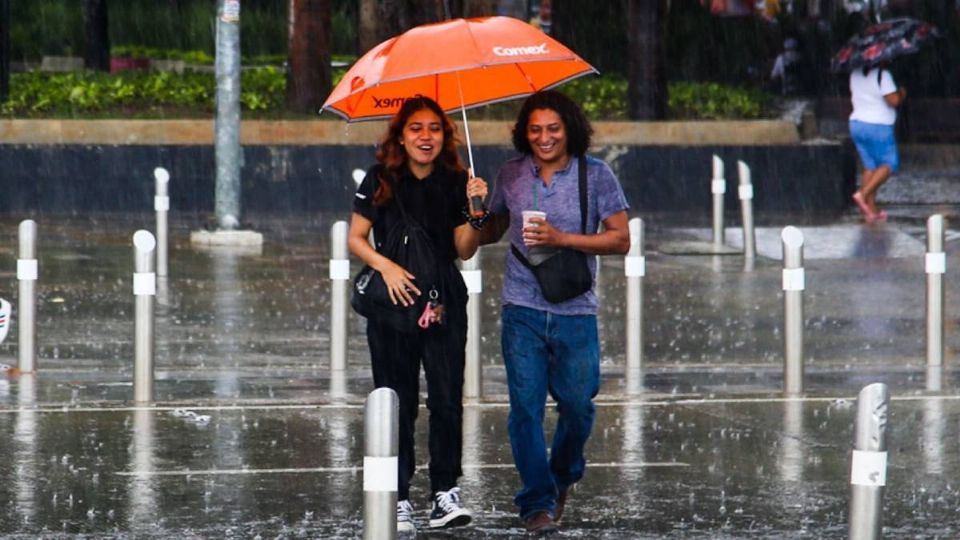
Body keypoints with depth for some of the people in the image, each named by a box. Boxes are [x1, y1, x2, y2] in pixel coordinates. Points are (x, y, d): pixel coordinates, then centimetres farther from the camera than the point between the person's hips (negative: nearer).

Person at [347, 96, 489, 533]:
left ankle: (445, 494, -1)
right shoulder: (381, 180, -2)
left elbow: (464, 250, 2)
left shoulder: (455, 182, 2)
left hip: (444, 303, 1)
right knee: (397, 404, 1)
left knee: (447, 400, -8)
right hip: (392, 302, -1)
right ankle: (399, 501, 6)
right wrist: (386, 266, -17)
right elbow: (355, 239, -1)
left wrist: (475, 213, -14)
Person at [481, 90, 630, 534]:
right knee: (526, 406, -5)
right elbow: (491, 231, 20)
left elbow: (621, 240, -4)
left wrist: (562, 239, -15)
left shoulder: (596, 175, -1)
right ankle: (537, 502, 3)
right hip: (522, 312, 1)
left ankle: (562, 477, 32)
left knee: (577, 406, 3)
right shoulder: (511, 175, 7)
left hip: (575, 312, -1)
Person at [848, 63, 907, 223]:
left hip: (856, 124, 8)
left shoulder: (855, 73, 8)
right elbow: (893, 100, -20)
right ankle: (863, 194, -13)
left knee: (870, 166, 11)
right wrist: (902, 94, -1)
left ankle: (871, 210, 8)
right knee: (889, 164, 3)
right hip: (878, 127, -8)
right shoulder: (882, 75, -17)